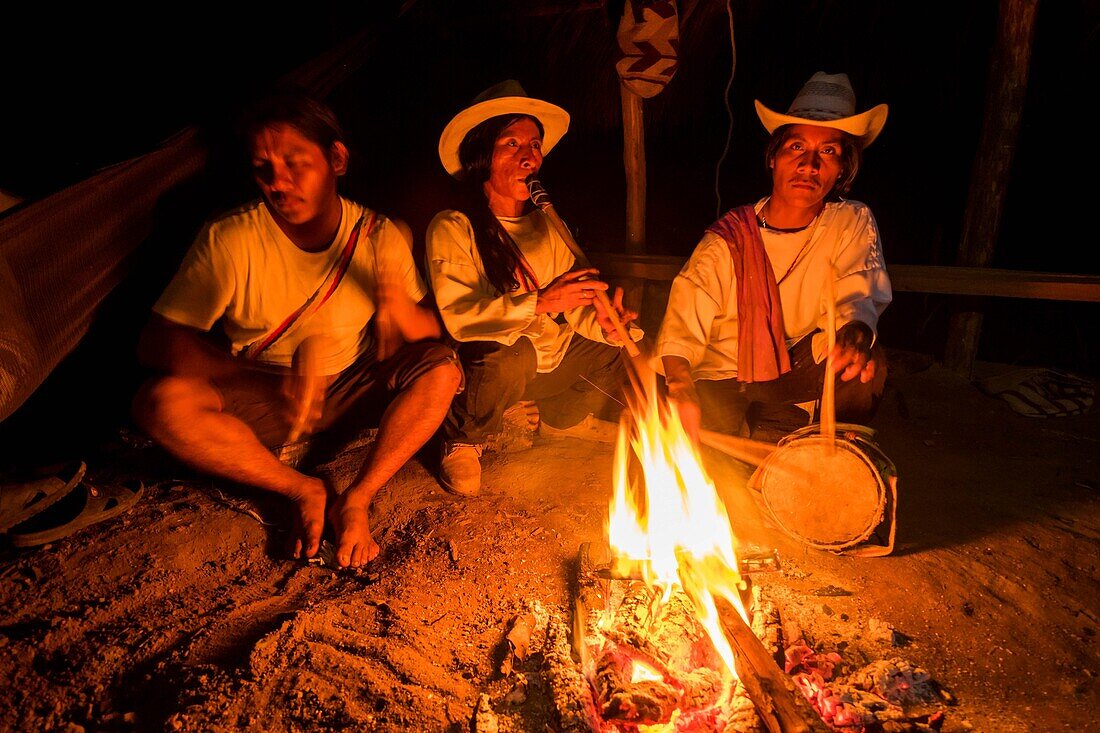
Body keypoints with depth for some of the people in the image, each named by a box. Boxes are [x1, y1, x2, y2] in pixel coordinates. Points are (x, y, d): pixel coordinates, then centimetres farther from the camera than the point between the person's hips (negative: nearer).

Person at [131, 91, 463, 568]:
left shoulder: (379, 236, -10)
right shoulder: (228, 239, -16)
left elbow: (433, 332, -8)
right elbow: (156, 341, -20)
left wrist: (400, 309, -35)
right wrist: (271, 385, -38)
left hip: (350, 393, 1)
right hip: (259, 403, -1)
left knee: (442, 368, -24)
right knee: (161, 403, -29)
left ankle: (355, 501, -21)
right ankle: (303, 491, -14)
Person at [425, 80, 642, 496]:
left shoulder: (545, 224, 7)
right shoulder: (451, 228, -12)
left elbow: (571, 304, 3)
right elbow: (457, 317, -22)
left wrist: (600, 323, -20)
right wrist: (538, 303, -33)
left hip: (554, 359, 6)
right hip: (490, 365, -6)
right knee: (513, 354, -39)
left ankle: (561, 415, 19)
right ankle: (464, 437, -6)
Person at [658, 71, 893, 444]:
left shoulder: (853, 224, -4)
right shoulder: (728, 239, -11)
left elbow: (859, 295, -19)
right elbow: (682, 328, -18)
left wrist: (856, 334, -46)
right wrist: (681, 390, -39)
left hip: (799, 378, 1)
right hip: (722, 379, -1)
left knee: (868, 362, -26)